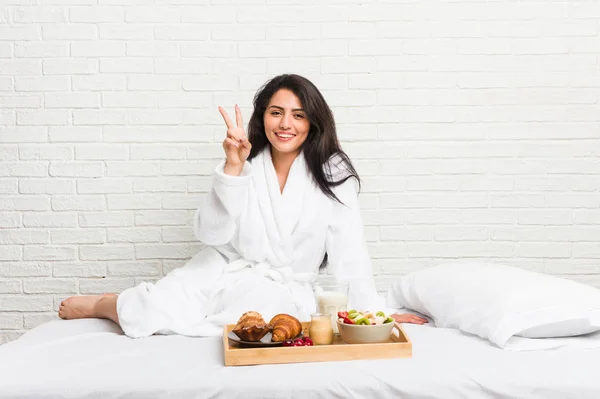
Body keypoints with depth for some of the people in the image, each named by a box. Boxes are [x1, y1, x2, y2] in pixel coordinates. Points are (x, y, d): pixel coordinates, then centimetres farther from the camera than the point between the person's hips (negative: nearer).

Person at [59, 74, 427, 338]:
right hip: (222, 271, 1)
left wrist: (371, 312, -15)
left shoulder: (332, 172, -7)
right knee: (148, 312, -21)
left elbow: (349, 249, -9)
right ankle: (100, 305, 17)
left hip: (282, 287, -1)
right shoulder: (247, 164, -1)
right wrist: (233, 167, -23)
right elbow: (211, 233, -12)